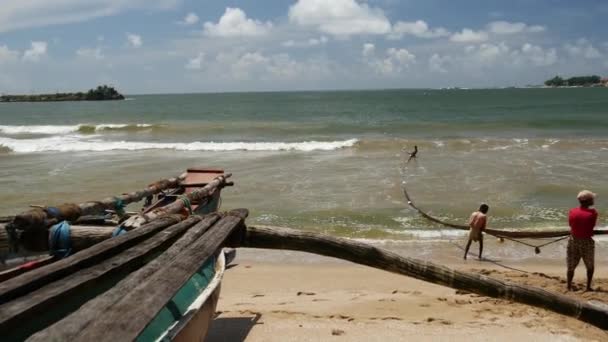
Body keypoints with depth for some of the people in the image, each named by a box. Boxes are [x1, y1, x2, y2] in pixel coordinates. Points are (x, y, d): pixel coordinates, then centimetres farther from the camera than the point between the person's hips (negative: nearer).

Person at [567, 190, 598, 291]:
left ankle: (569, 286, 18)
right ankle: (588, 286, 19)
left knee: (571, 266, 14)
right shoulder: (592, 212, -16)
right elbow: (593, 226, -6)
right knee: (590, 266, 18)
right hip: (587, 241, -3)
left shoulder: (572, 211, -7)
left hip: (573, 240, 3)